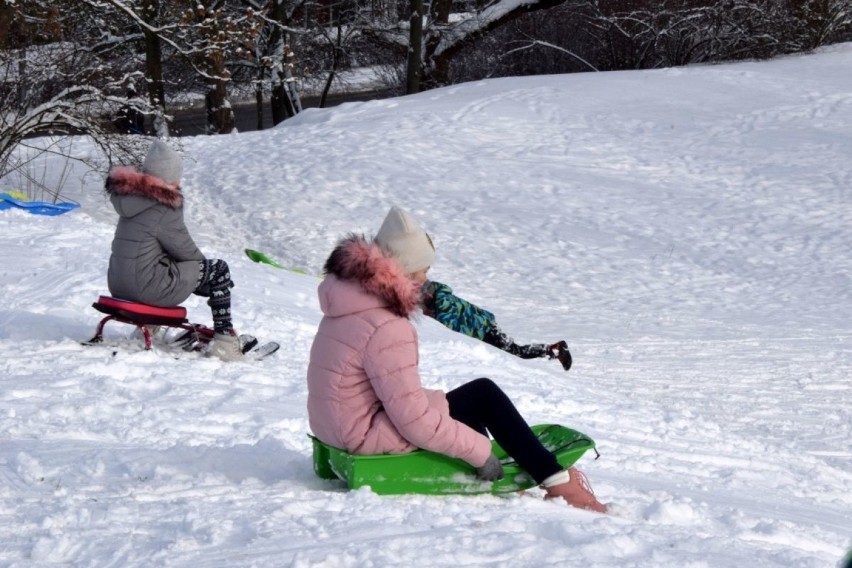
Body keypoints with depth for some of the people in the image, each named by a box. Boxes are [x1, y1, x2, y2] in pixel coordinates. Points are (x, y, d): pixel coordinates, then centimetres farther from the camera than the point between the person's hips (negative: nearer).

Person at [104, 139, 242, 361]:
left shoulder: (132, 197, 8)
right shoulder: (163, 208, -17)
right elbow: (186, 250, -6)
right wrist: (202, 262, 15)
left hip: (119, 285, 8)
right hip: (149, 288, -8)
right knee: (218, 270, 8)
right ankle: (224, 339, 6)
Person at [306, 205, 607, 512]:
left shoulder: (352, 299, 4)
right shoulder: (387, 329, -25)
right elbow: (416, 421, -25)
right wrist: (480, 450, -14)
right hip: (369, 437, -10)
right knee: (485, 394, -1)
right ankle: (557, 482, 5)